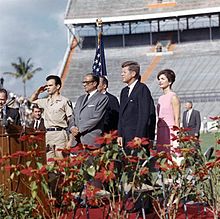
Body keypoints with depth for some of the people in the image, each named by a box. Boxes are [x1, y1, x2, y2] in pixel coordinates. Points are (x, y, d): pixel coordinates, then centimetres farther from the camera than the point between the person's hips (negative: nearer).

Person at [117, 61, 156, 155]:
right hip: (126, 137, 8)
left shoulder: (142, 89, -8)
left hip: (139, 136, -8)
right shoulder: (124, 91, 19)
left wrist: (138, 136, -18)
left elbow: (144, 114, -14)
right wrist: (120, 135, 11)